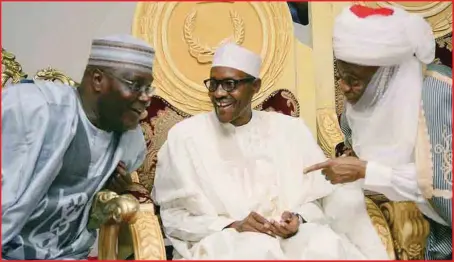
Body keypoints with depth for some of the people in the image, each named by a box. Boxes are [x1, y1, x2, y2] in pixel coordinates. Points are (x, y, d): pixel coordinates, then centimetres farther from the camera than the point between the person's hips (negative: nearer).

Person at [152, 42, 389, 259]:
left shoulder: (290, 129, 8)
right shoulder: (185, 135, -1)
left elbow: (316, 200, 9)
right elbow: (174, 216, -2)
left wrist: (298, 219, -13)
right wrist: (232, 226, -16)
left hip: (293, 236, 3)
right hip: (219, 242, -3)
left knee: (327, 246, -27)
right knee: (259, 249, -35)